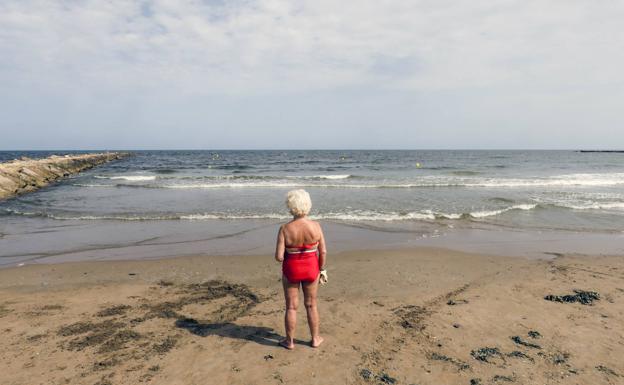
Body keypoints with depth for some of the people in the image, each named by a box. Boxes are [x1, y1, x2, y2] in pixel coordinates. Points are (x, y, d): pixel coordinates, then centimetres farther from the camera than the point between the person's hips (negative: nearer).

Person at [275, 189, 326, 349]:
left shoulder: (285, 229, -19)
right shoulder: (315, 226, -14)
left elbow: (279, 257, -18)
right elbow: (323, 252, -8)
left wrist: (286, 254, 4)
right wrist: (320, 269, 8)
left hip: (291, 270, -2)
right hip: (311, 269, 2)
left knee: (291, 306, 14)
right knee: (311, 305, 19)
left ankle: (290, 341, 28)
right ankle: (315, 339, 32)